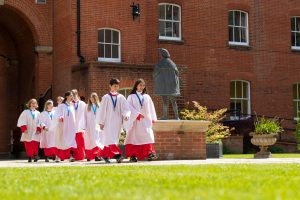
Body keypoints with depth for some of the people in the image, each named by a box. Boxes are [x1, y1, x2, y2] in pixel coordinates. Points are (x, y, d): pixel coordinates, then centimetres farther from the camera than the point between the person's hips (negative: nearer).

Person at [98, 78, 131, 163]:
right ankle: (117, 154, -25)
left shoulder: (121, 98, 6)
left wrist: (126, 115, -22)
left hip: (117, 122, 2)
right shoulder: (106, 98, 2)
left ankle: (106, 155, 15)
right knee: (110, 139, -15)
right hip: (108, 121, -2)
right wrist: (101, 122, 0)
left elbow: (126, 109, -1)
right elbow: (102, 111, 3)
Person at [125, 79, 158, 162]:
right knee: (134, 137, -2)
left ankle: (150, 153, -16)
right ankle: (133, 155, 1)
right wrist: (137, 114, -16)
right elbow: (130, 107, -5)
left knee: (148, 136, -11)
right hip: (135, 121, -2)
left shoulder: (147, 97, 15)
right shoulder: (131, 97, 6)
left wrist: (153, 118, 6)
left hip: (146, 120, 2)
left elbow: (151, 108, 14)